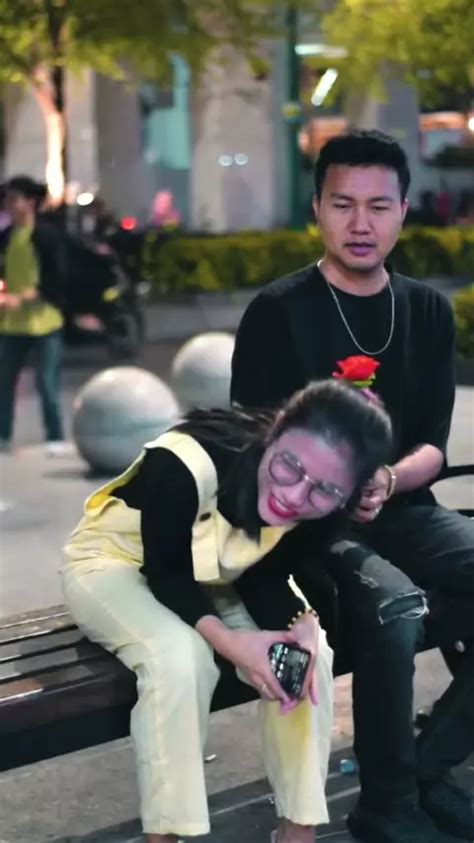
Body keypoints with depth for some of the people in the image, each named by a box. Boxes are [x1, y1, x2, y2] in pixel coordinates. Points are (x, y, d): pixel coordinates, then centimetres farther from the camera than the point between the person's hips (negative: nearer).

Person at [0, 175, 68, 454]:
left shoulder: (46, 235, -9)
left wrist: (24, 297, -22)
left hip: (43, 320, -5)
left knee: (47, 382, -4)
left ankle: (56, 438, 8)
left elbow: (55, 279, -13)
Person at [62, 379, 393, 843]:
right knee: (181, 656, -33)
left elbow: (265, 578, -9)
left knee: (312, 654, -17)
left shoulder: (323, 510, -22)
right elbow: (166, 574, -27)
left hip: (214, 577, 5)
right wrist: (228, 641, -43)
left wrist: (301, 626, -30)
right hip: (114, 562, -5)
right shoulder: (184, 464, -40)